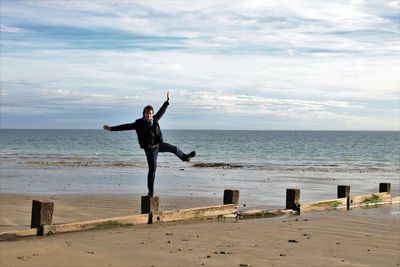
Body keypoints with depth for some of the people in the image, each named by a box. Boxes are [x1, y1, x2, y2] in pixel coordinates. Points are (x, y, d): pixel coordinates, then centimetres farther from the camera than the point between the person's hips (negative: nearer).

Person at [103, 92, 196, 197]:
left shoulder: (154, 119, 1)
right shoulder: (139, 123, -12)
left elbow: (161, 111, 16)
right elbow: (126, 126, -12)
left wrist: (167, 101, 23)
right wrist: (111, 128, -14)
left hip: (160, 144, 5)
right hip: (150, 148, -5)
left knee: (174, 149, 10)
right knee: (152, 169, -4)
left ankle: (185, 157, 46)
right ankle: (151, 191, 6)